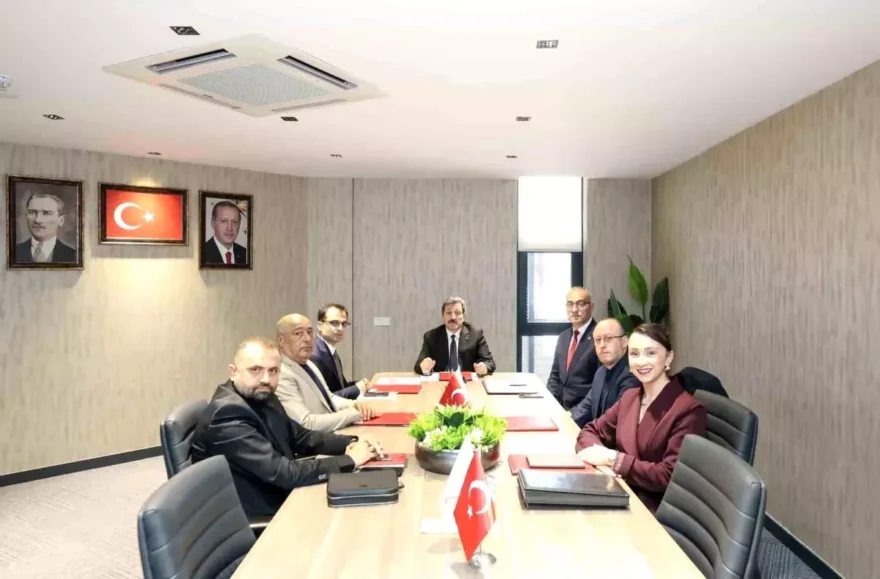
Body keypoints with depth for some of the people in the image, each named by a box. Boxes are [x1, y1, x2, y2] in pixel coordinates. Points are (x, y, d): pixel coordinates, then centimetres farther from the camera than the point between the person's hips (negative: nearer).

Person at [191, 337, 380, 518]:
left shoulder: (263, 398, 1)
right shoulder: (228, 413, -26)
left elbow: (302, 438, 10)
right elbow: (283, 473, -29)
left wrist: (350, 443, -6)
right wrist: (349, 460, -19)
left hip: (281, 498, 8)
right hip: (254, 518, -8)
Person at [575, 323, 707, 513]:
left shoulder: (688, 411, -14)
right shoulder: (630, 397, 8)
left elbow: (669, 476, -19)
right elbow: (592, 430, 13)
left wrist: (612, 459, -19)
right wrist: (595, 451, -10)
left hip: (656, 511, -6)